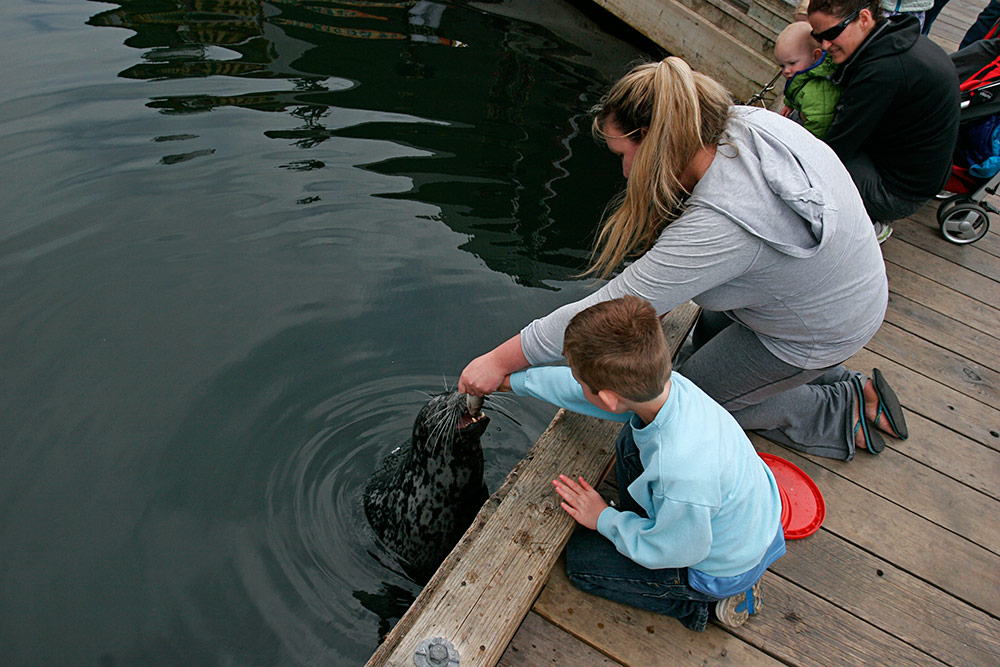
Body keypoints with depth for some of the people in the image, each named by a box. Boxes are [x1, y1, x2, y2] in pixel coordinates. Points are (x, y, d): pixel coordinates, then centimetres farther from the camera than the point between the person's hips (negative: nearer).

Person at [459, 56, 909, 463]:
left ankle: (845, 411, 17)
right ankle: (834, 381, 26)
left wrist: (500, 361, -28)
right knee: (709, 336, 27)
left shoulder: (716, 228, -40)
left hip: (816, 335, -8)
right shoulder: (750, 121, -15)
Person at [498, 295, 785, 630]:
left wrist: (604, 519, -8)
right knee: (632, 440, 10)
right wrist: (512, 380, 7)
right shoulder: (664, 382, -23)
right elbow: (574, 385, -5)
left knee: (580, 558, 2)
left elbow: (667, 552, -22)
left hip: (727, 570, -6)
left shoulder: (681, 477, -44)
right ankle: (637, 519, 22)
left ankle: (701, 603, 7)